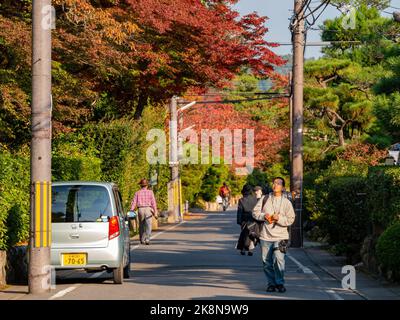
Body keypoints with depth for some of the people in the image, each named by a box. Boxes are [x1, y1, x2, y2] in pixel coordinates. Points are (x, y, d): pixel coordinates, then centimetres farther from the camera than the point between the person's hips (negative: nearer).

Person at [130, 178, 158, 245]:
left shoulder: (137, 193, 5)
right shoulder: (150, 192, 3)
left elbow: (134, 203, -1)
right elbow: (153, 202, -2)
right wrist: (155, 212, -2)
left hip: (140, 210, 2)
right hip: (148, 209, -2)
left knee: (141, 226, 15)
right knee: (148, 226, -3)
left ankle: (142, 240, 21)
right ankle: (147, 239, -17)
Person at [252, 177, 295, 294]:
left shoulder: (286, 202, 4)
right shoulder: (265, 199, 10)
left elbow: (290, 219, -1)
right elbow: (255, 212, 8)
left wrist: (279, 218, -16)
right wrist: (264, 216, -11)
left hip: (280, 236, -3)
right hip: (265, 236, 3)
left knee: (278, 259, -19)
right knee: (267, 262, 5)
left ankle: (280, 283, -6)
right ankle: (271, 283, 18)